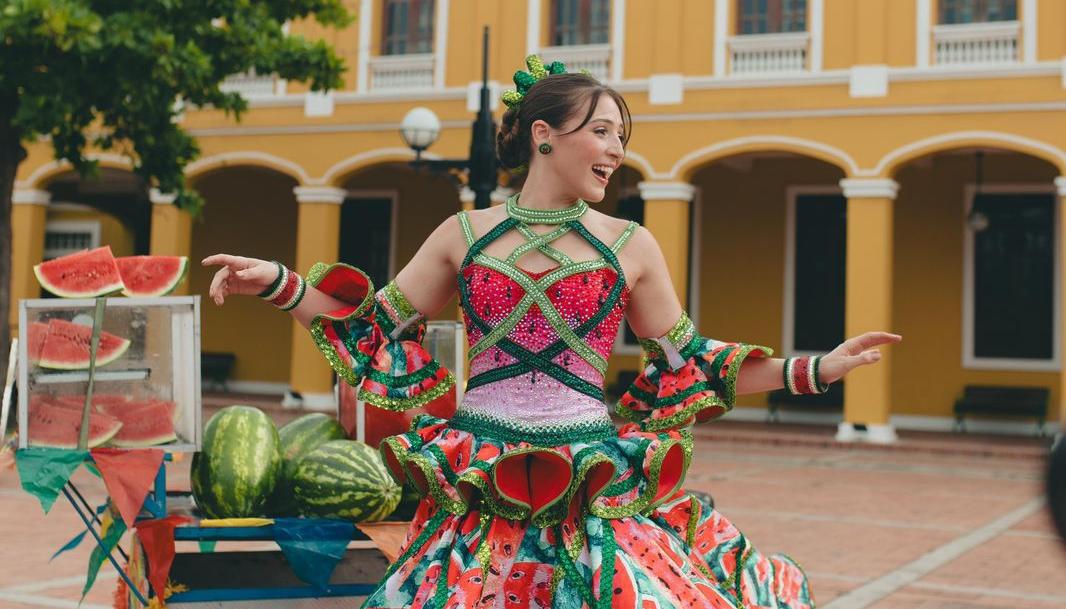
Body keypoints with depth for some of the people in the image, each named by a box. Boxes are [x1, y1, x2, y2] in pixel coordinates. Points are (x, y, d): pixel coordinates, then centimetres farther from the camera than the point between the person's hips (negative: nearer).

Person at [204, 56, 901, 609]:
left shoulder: (631, 245, 4)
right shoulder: (465, 235, 5)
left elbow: (689, 364, 10)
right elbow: (378, 328, 9)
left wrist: (817, 369, 5)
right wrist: (279, 282, -2)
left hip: (597, 489, 0)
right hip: (479, 498, 0)